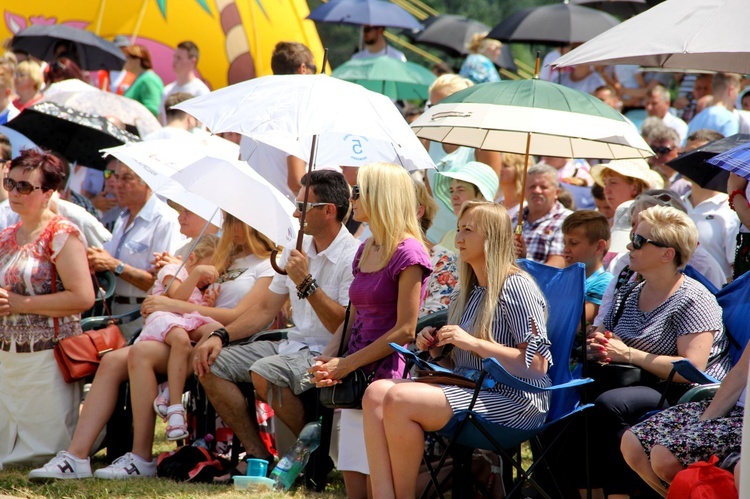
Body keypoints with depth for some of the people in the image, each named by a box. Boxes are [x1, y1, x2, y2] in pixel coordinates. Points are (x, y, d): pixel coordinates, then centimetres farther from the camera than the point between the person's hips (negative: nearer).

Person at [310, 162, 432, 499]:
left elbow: (404, 331, -14)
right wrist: (326, 359, 0)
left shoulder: (407, 253, -11)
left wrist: (346, 364, -13)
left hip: (386, 374, -8)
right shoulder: (366, 250, 15)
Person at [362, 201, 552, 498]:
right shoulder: (469, 292, 19)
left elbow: (537, 364, -15)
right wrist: (436, 350, 3)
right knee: (376, 393, -14)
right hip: (470, 389, 9)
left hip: (514, 400, -9)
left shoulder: (515, 287, -7)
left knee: (399, 399, -25)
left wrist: (473, 343, -17)